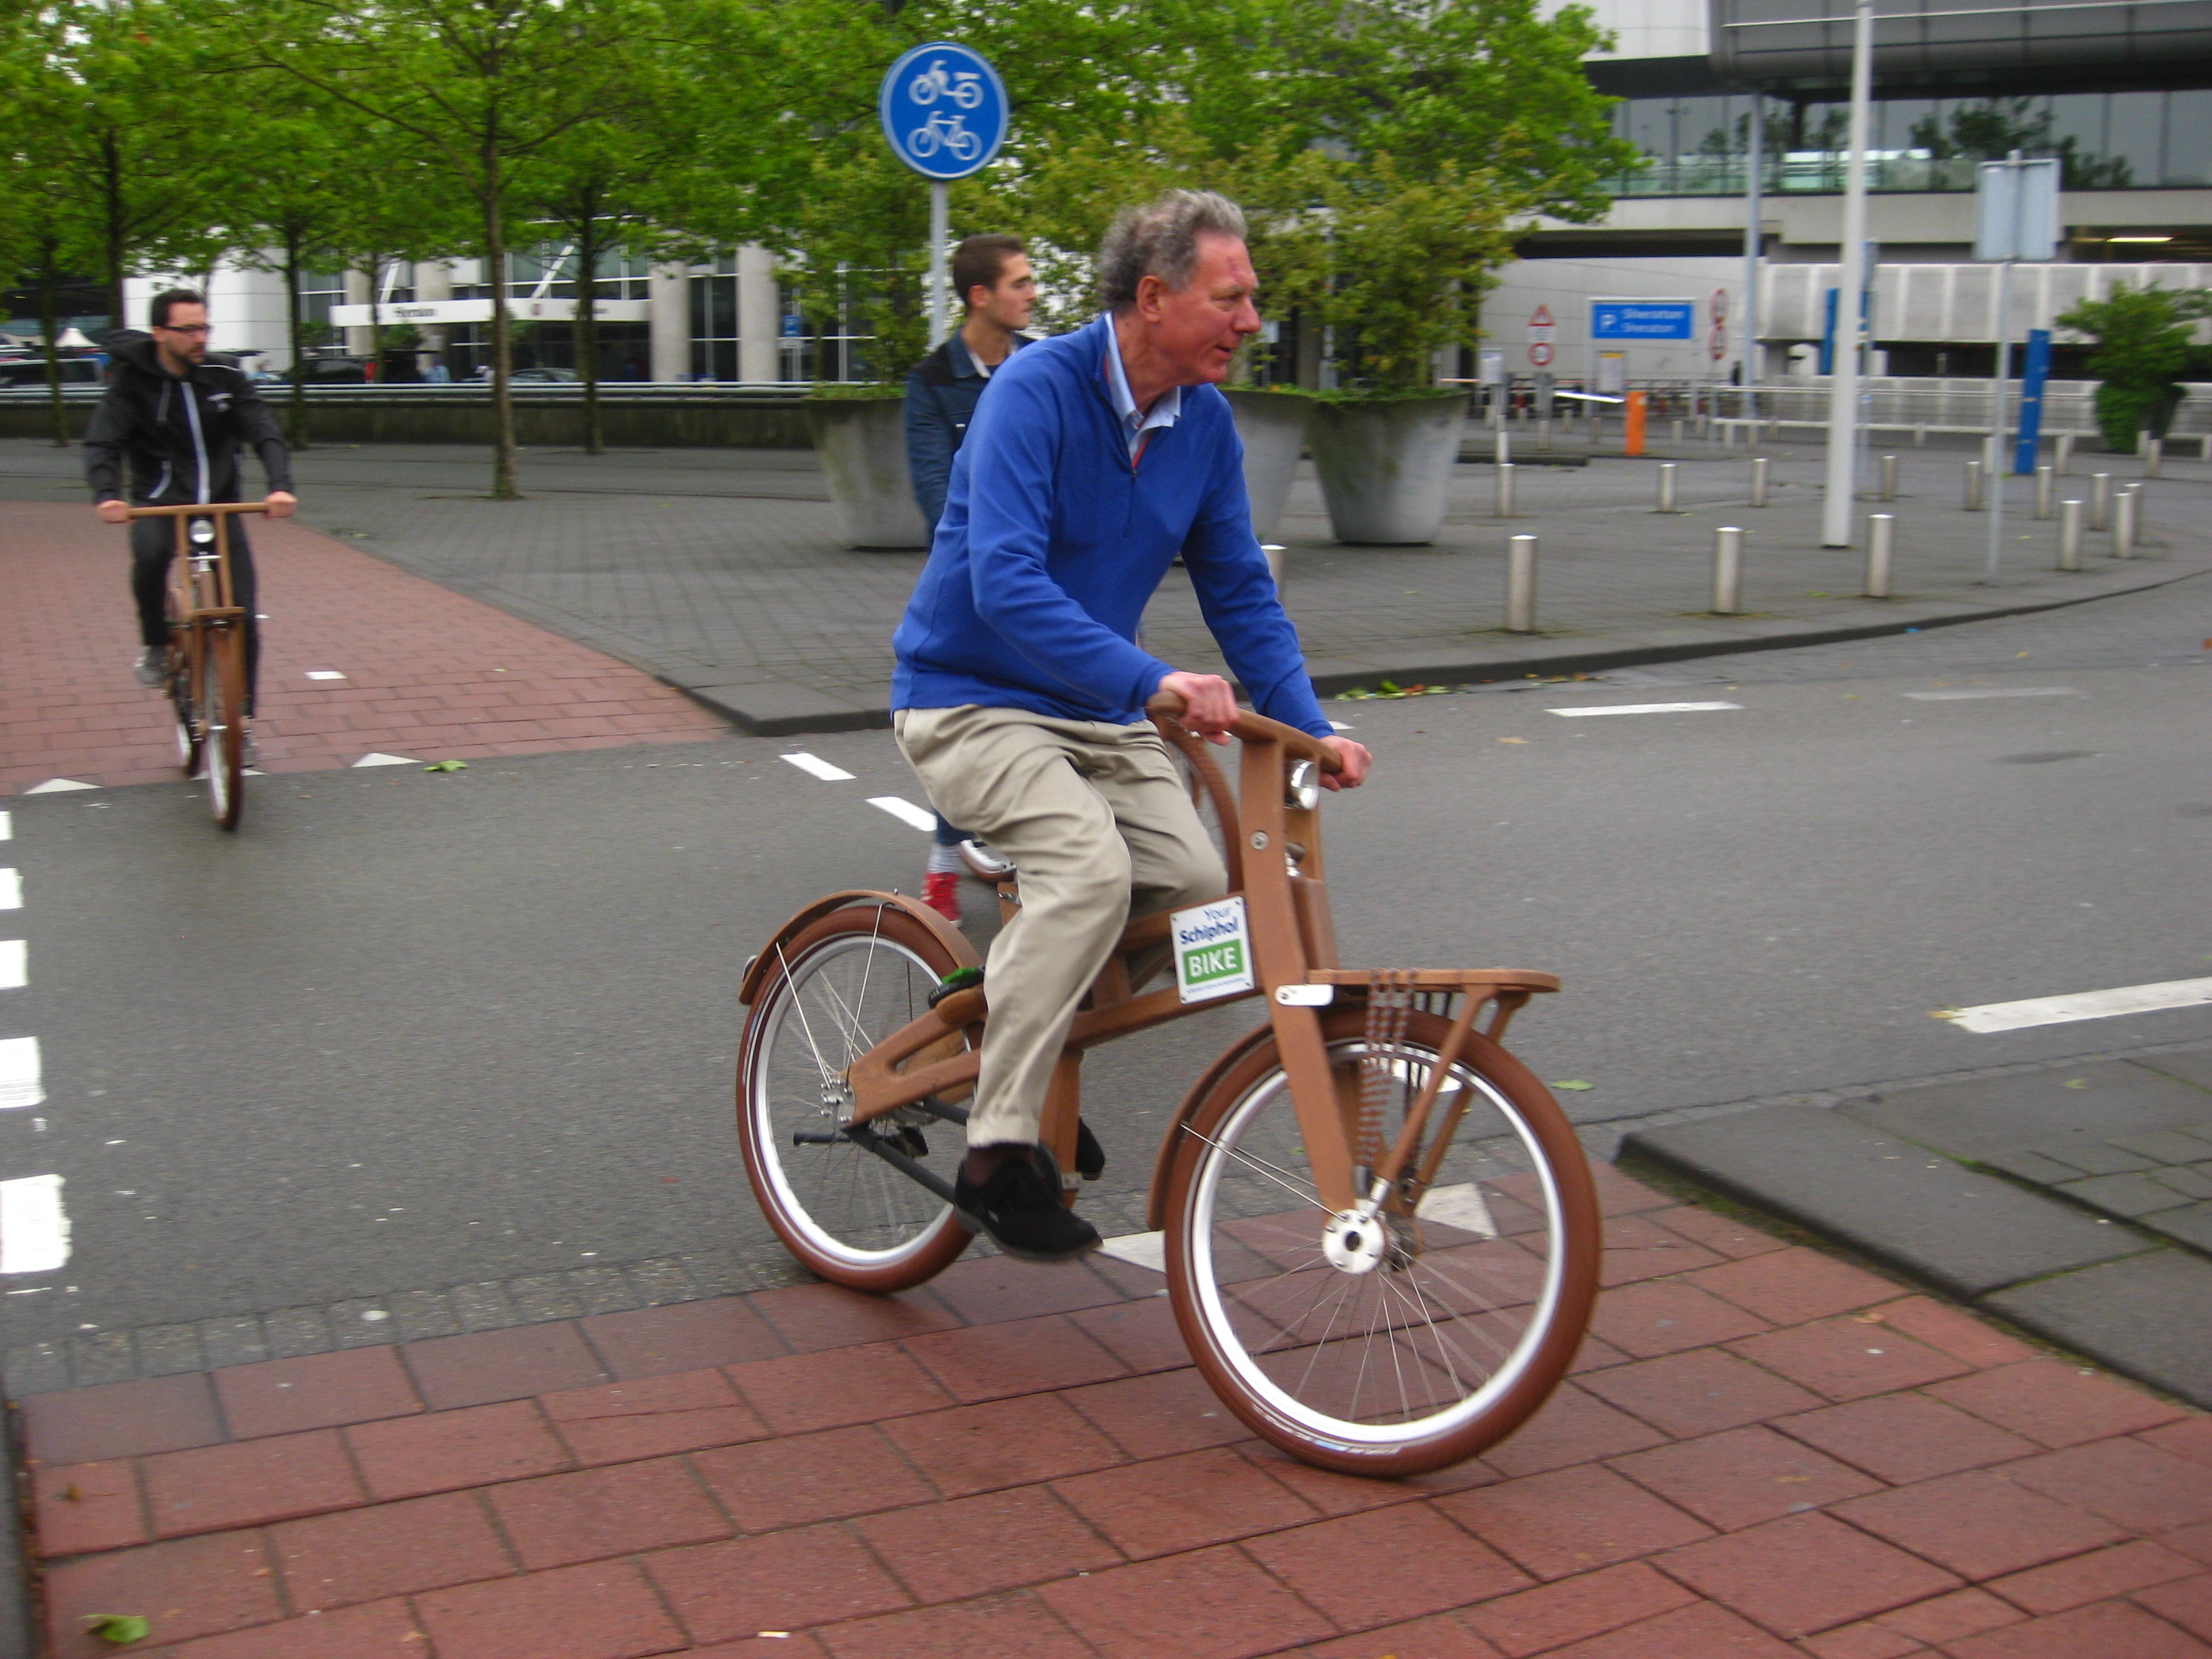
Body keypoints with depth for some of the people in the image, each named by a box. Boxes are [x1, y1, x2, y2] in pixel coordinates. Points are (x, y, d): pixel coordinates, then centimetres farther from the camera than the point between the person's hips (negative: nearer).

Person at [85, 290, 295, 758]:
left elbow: (265, 433, -10)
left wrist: (280, 485, -30)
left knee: (243, 618, -6)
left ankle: (241, 716, 13)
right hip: (160, 504, -2)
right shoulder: (134, 382, -5)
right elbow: (102, 442, -15)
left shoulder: (226, 376, -1)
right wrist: (106, 494, -36)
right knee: (150, 554, -37)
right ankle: (155, 645, -9)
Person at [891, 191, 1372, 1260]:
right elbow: (1006, 584, -31)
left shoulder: (1205, 420, 1)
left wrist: (1310, 728, -6)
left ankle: (1036, 1055, 13)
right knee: (1090, 864, -31)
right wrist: (1153, 680, -41)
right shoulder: (1036, 391, -20)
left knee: (1197, 884, -13)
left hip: (1097, 714, 7)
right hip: (970, 701, -7)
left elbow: (1240, 591, 7)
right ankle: (997, 1154, -21)